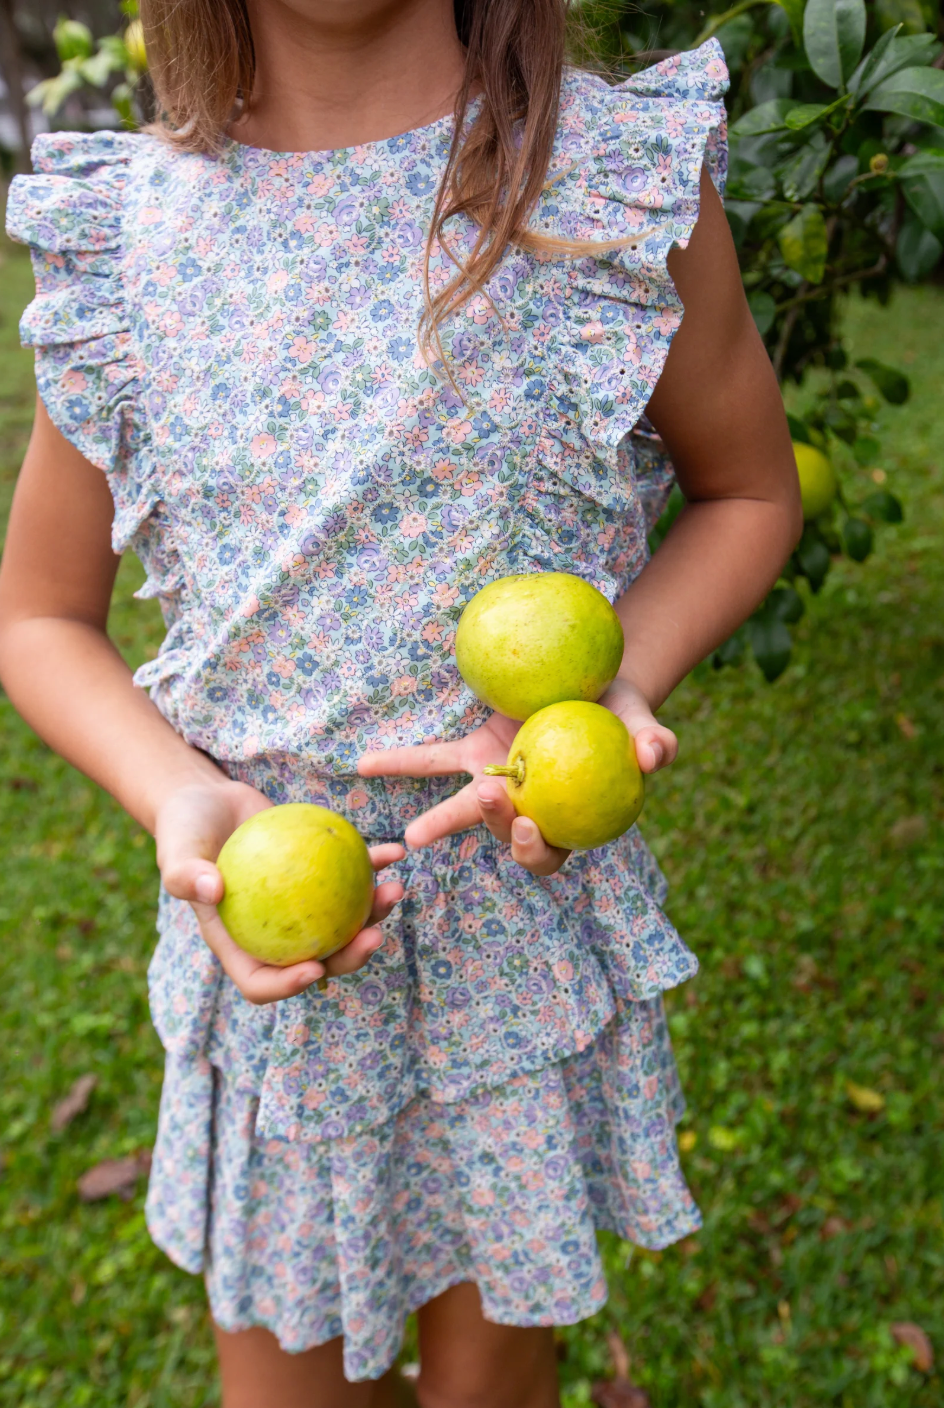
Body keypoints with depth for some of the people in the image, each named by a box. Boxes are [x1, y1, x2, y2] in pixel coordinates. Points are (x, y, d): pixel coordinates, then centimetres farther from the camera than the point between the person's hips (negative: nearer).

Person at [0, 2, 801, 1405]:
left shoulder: (625, 178, -9)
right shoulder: (126, 236, -4)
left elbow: (750, 491, 4)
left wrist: (605, 680, -17)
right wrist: (183, 800, -17)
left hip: (527, 911, 0)